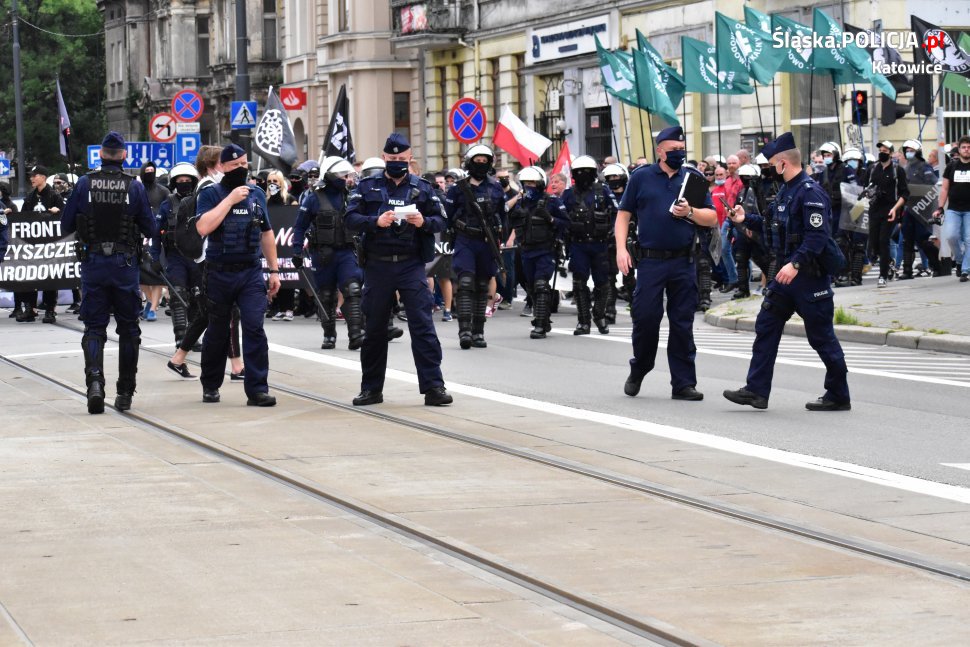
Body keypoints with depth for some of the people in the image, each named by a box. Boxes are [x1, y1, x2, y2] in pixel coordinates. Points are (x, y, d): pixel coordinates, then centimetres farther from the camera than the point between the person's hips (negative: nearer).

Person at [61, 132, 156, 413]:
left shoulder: (85, 184, -4)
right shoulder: (135, 187, -6)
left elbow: (65, 225, 0)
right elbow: (150, 229, -1)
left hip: (93, 264, 0)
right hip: (125, 264, 0)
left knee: (94, 326, 6)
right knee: (128, 327, 12)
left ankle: (94, 378, -19)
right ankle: (125, 393, 14)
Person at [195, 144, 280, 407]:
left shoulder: (257, 194, 11)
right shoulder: (210, 194, -2)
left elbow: (267, 234, 18)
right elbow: (203, 227, -19)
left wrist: (274, 270, 15)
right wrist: (229, 200, -17)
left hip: (251, 273, 2)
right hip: (219, 274, -2)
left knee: (254, 328, -11)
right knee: (217, 332, 10)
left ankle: (257, 389, -10)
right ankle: (210, 385, 26)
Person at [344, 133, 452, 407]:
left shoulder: (422, 188, 9)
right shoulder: (367, 186, 8)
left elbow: (440, 221, 6)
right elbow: (350, 218, -1)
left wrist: (424, 222, -15)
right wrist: (376, 222, -18)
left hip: (411, 264, -1)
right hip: (377, 265, 1)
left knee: (423, 325, -8)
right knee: (374, 328, 9)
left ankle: (433, 386, -8)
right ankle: (371, 388, 19)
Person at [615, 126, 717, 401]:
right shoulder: (641, 178, 6)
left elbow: (712, 218, 9)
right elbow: (623, 214, 8)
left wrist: (689, 213, -10)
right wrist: (621, 249, -4)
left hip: (683, 262, 2)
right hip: (650, 261, -2)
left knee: (682, 323, 3)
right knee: (645, 317, -4)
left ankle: (683, 383, 7)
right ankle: (638, 371, 19)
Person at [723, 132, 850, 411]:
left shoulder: (811, 192, -18)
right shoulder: (786, 191, 12)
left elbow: (818, 236, -26)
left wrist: (796, 264, -33)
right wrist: (747, 218, 27)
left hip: (810, 276, -10)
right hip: (787, 274, 10)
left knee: (821, 336, 0)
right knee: (766, 328, 6)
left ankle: (838, 396, 10)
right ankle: (757, 390, 8)